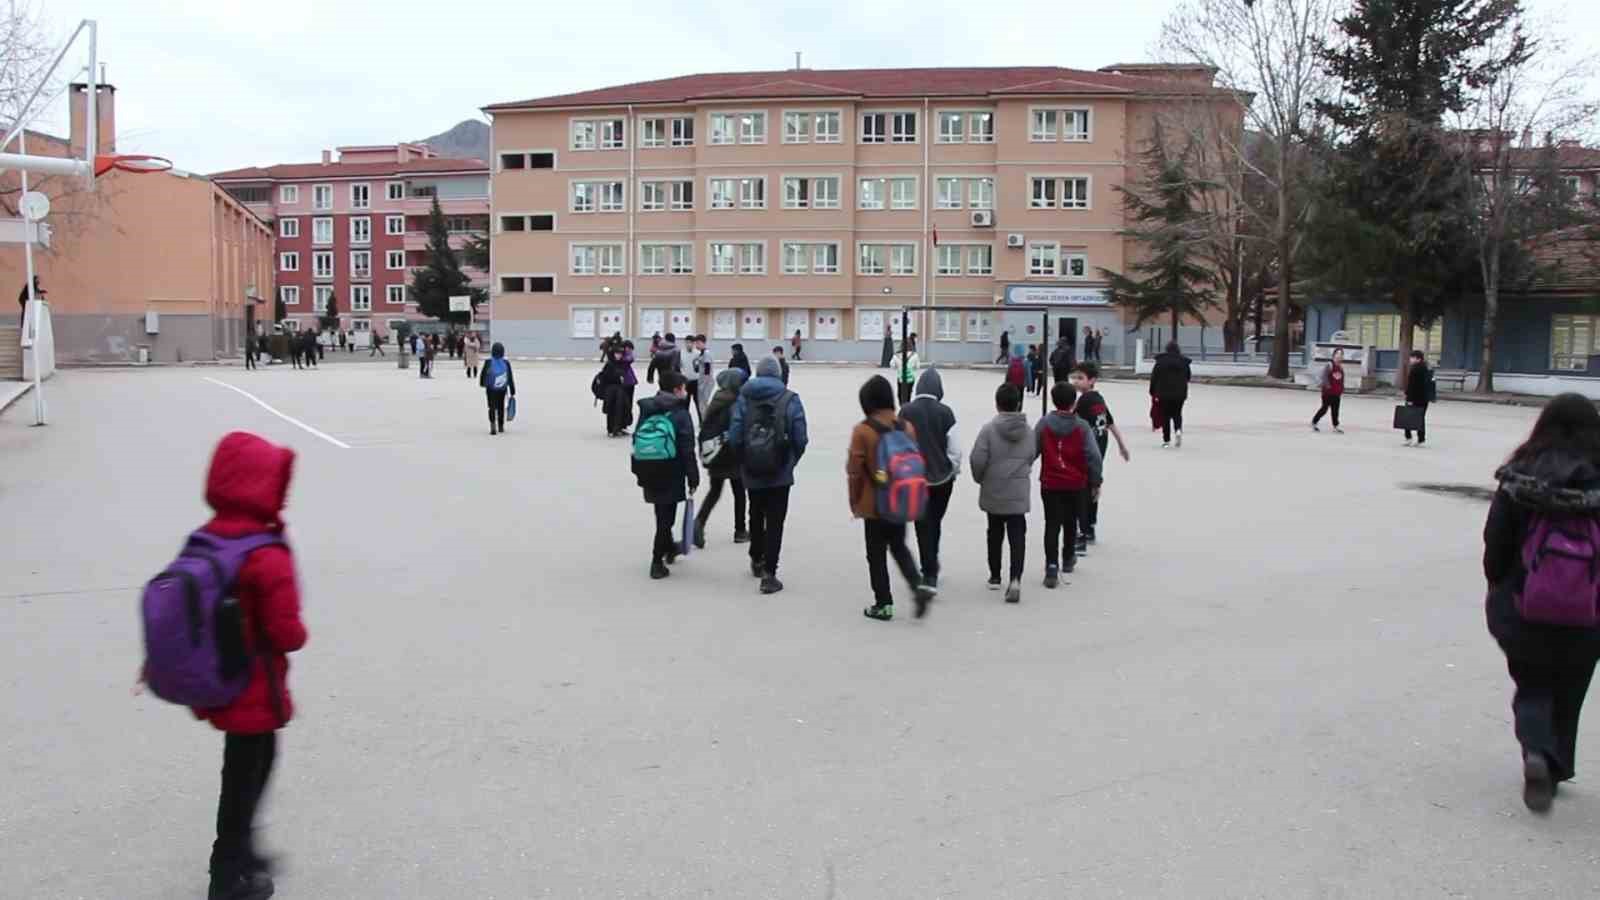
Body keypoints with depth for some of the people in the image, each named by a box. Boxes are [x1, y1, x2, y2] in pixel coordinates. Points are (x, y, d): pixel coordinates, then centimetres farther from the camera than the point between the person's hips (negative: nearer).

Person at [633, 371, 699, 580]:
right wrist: (693, 478, -9)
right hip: (671, 476, -6)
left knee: (663, 514, 23)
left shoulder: (646, 411, 7)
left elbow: (637, 442, 11)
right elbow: (687, 451, -14)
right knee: (666, 517, 2)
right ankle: (657, 562, 2)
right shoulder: (680, 414, -12)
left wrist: (640, 472, 18)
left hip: (649, 473, 6)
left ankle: (669, 548, 41)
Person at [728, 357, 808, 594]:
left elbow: (734, 437, -6)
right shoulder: (790, 400, -6)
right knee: (775, 521, 2)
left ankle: (757, 559, 40)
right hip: (780, 473, -2)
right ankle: (769, 573, -4)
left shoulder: (743, 398, -4)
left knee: (756, 515, 22)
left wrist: (744, 461, 10)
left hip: (752, 473, 2)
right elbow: (800, 439, -7)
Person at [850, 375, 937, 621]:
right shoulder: (906, 426, 1)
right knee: (899, 546, 21)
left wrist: (854, 502, 2)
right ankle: (918, 587, 4)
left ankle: (883, 604, 12)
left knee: (876, 554, 7)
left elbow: (854, 470, -13)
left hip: (874, 504, -5)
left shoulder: (862, 430, -15)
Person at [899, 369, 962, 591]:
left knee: (923, 525, 7)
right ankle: (931, 570, 29)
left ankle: (929, 572, 3)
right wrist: (953, 472, 8)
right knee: (935, 522, 18)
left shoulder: (906, 411, -8)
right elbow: (955, 449, -8)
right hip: (942, 476, 1)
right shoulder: (945, 412, -9)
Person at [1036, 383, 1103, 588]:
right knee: (1070, 522, 19)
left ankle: (1052, 566, -12)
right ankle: (1068, 560, 36)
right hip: (1076, 485, 0)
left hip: (1050, 484, 0)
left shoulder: (1044, 424, -6)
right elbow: (1093, 456, -10)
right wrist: (1095, 483, 1)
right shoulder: (1082, 427, -9)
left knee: (1052, 525, 1)